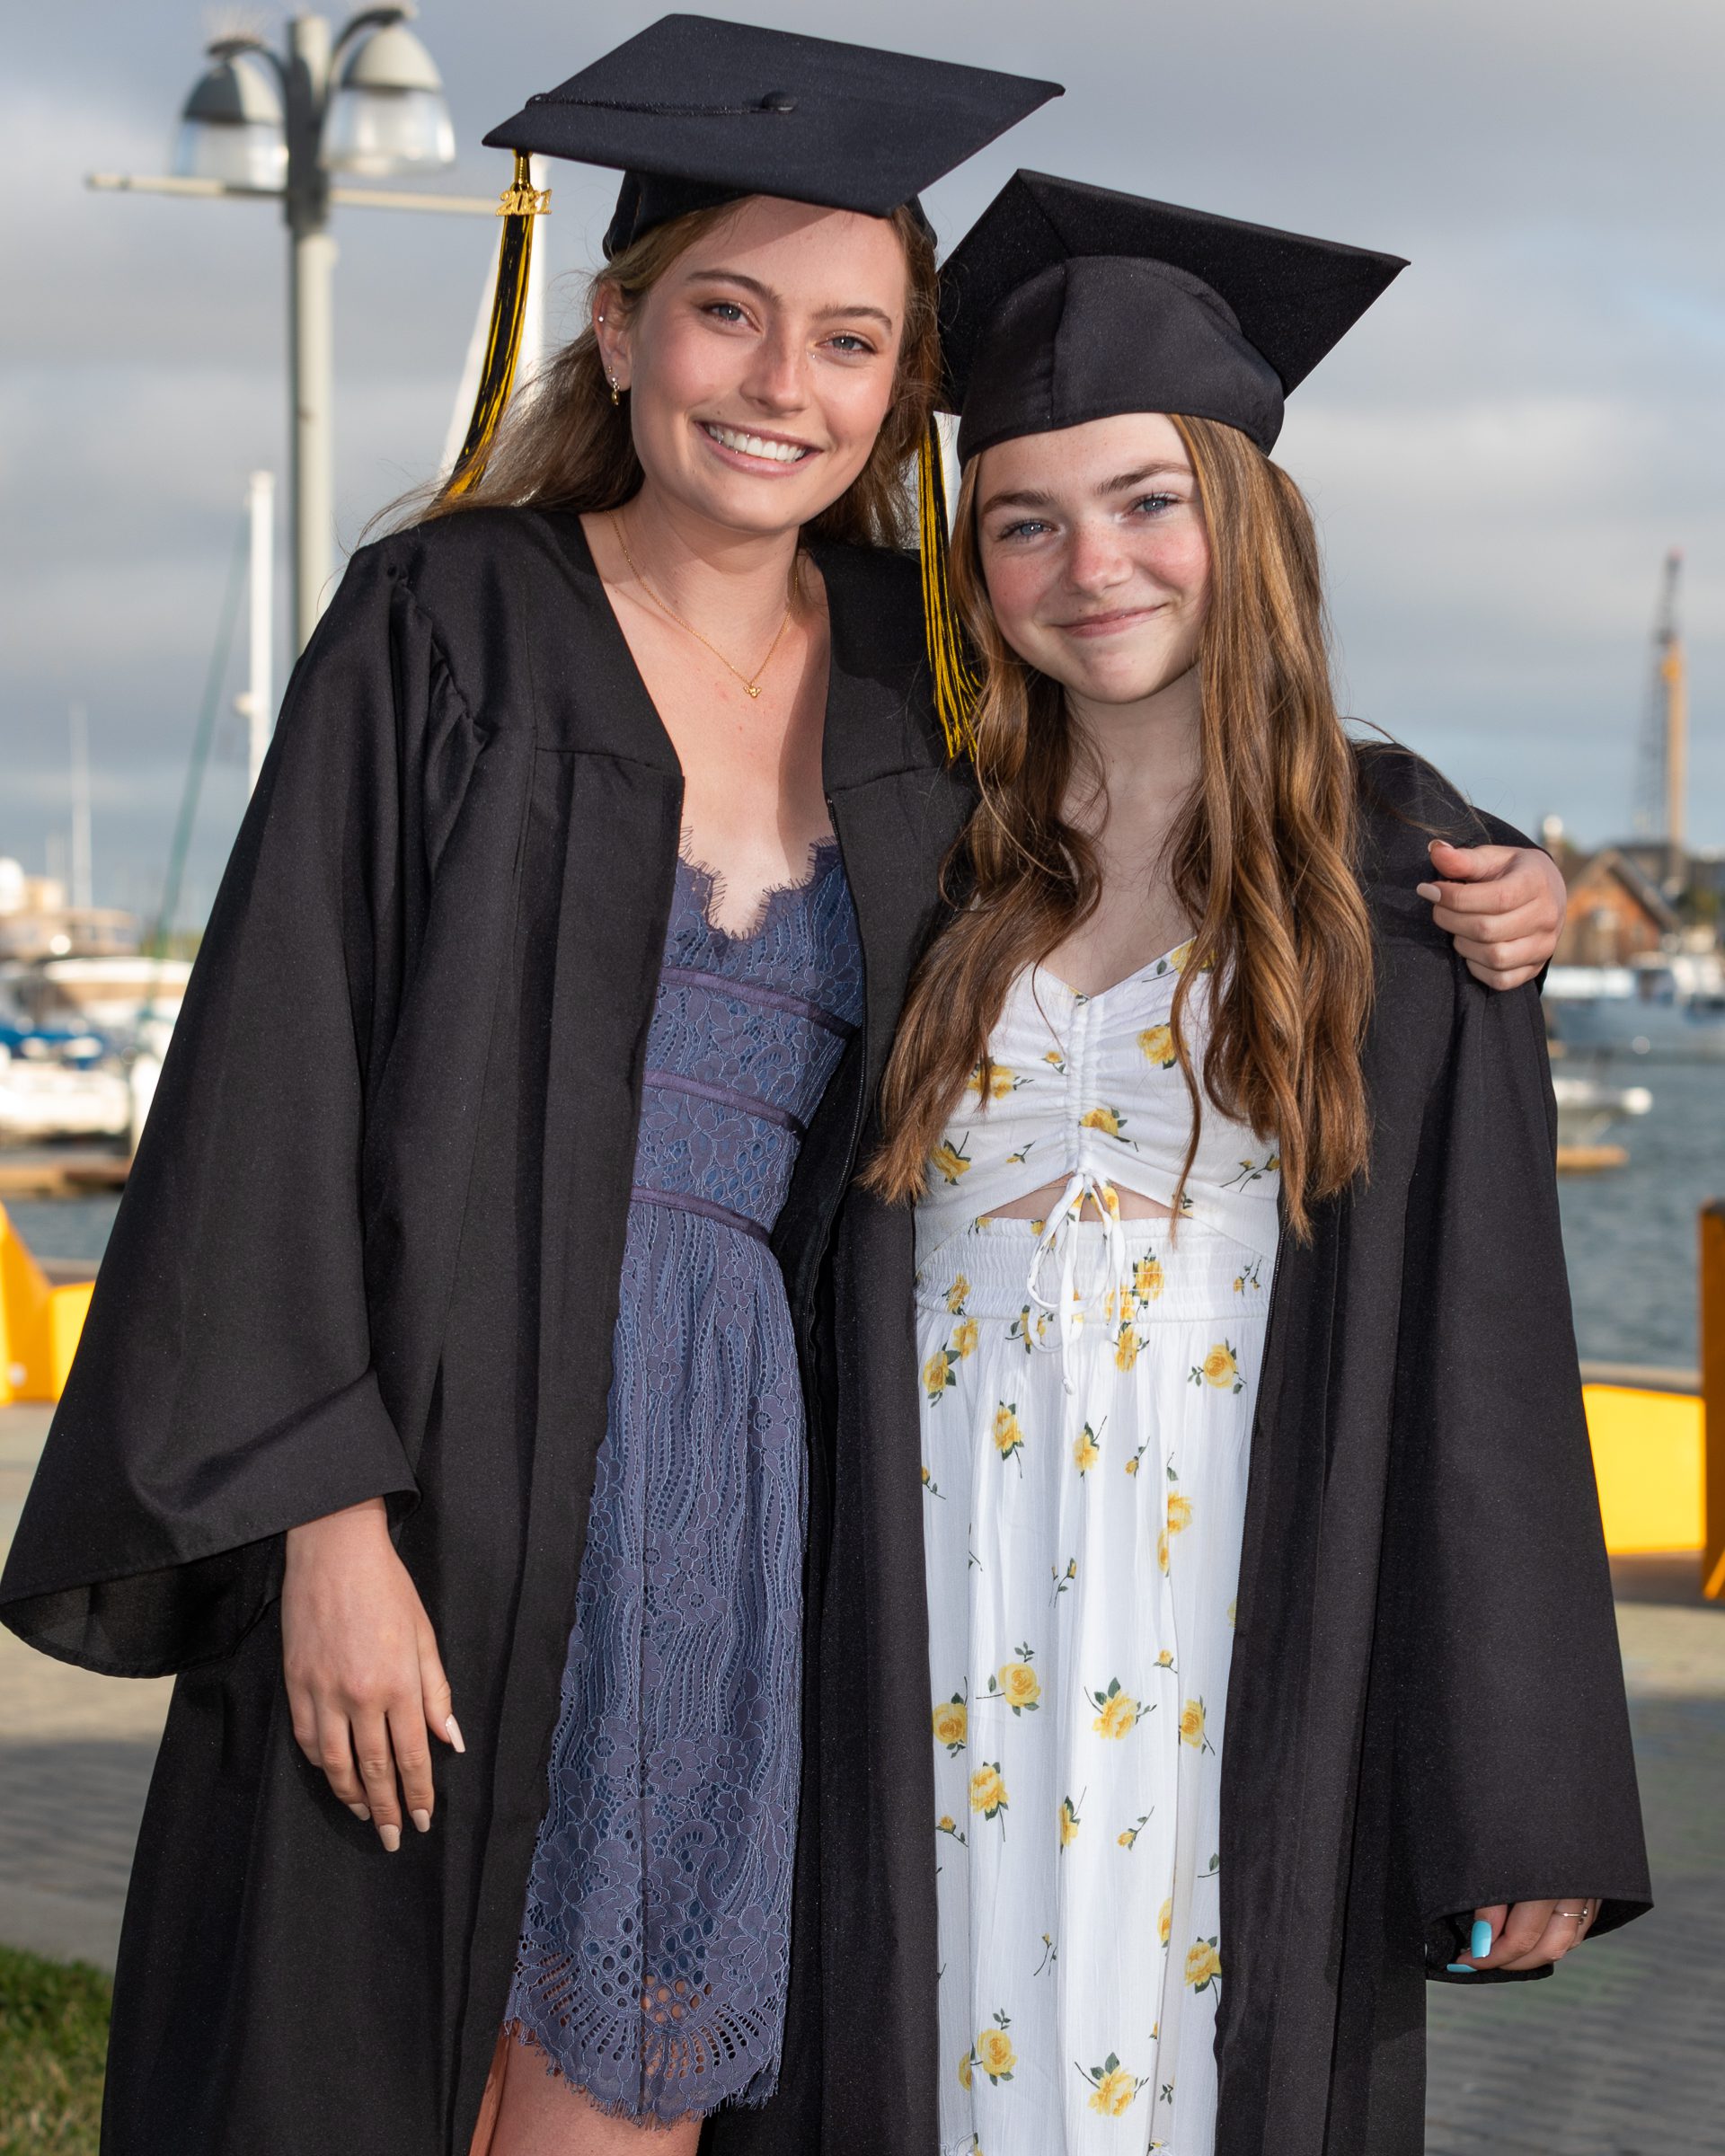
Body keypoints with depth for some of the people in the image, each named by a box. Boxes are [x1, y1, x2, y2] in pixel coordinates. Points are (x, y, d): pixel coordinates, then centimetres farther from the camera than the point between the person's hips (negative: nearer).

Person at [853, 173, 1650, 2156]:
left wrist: (1524, 1797, -6)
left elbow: (1483, 1338, -2)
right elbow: (813, 1279, 8)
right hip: (938, 1667, 2)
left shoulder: (1398, 872, -1)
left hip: (1243, 1669, -2)